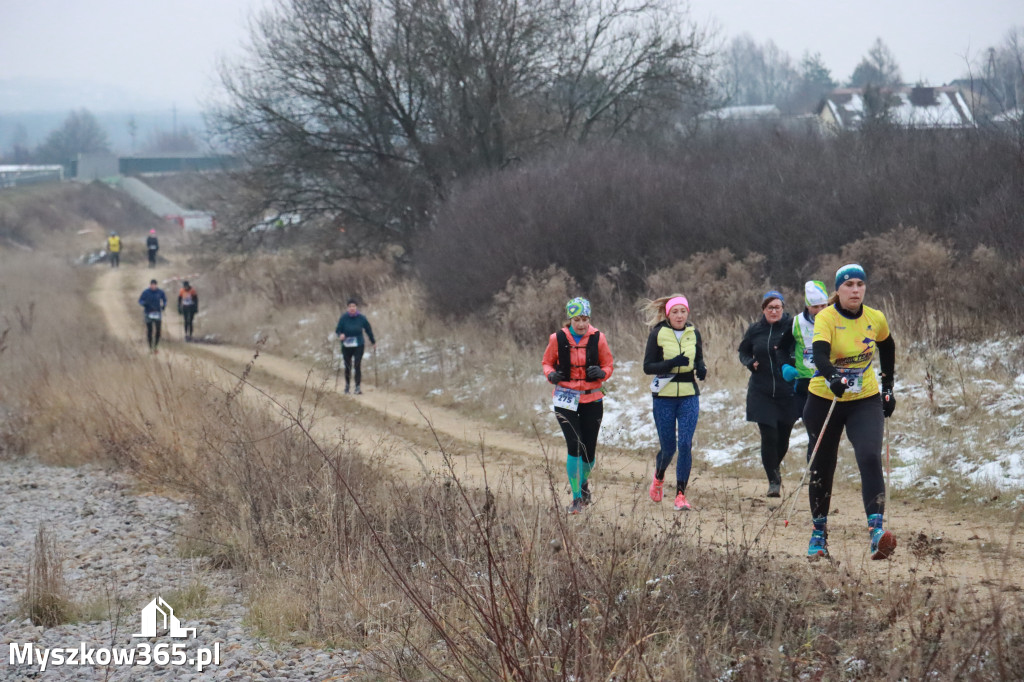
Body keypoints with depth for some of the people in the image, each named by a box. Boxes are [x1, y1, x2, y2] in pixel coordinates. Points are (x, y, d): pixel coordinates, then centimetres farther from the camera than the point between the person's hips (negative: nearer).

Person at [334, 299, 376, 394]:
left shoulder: (361, 318, -5)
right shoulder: (343, 318, -8)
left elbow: (368, 330, 7)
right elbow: (338, 330, -3)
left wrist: (373, 342, 16)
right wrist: (340, 335, -26)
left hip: (359, 346, -1)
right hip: (346, 346, 1)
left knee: (358, 365, -12)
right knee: (347, 366, 11)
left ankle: (358, 387, -10)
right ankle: (347, 385, 33)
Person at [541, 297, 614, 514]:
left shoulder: (597, 338, -2)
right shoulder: (557, 339, -4)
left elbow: (608, 366, 7)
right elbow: (547, 362, 9)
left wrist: (601, 372, -16)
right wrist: (551, 374, -13)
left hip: (592, 399, 2)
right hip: (565, 399, -2)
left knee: (589, 450, 6)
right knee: (574, 445, -15)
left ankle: (584, 482, 39)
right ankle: (577, 498, -9)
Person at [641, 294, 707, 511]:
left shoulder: (693, 333, 4)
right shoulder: (658, 334, -5)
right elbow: (647, 367, -7)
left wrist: (701, 369, -5)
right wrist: (672, 363, -22)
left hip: (689, 397, 2)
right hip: (664, 397, -2)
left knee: (685, 444, -9)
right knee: (668, 446, 4)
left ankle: (681, 494, -3)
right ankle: (658, 478, 37)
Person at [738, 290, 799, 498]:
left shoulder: (791, 327, -5)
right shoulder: (755, 330, 3)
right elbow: (743, 351, 18)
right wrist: (750, 363, -2)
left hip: (787, 392, -1)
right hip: (761, 392, 1)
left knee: (783, 437, 9)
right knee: (769, 436, -7)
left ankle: (774, 466, 40)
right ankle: (773, 481, 5)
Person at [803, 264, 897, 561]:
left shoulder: (876, 319, -3)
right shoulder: (826, 319, -15)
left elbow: (887, 347, 19)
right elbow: (819, 354, -32)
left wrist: (888, 388, 17)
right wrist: (833, 377, -52)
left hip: (866, 402, 1)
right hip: (825, 400, -1)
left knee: (870, 458, -20)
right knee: (822, 467, 9)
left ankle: (876, 531, -30)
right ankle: (819, 533, 29)